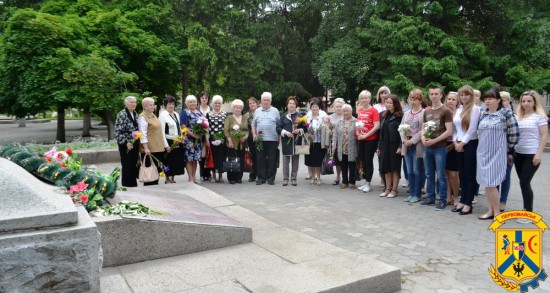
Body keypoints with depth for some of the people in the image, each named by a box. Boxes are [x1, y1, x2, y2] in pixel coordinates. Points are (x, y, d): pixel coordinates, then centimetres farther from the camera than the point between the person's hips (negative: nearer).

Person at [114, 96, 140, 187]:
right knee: (127, 164, 0)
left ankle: (133, 182, 19)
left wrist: (138, 142, 15)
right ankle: (127, 183, 11)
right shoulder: (122, 114, -11)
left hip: (135, 143, 7)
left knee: (134, 163, 10)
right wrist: (125, 142, -20)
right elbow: (117, 131, -15)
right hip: (126, 144, -7)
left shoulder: (135, 114, 12)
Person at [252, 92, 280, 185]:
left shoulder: (275, 111, 7)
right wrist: (254, 135, 1)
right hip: (260, 139, 2)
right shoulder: (257, 111, 14)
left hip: (272, 139, -2)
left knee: (272, 160, 1)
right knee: (260, 159, 4)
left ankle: (271, 178, 9)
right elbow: (253, 125, 14)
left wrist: (279, 138, -2)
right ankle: (261, 177, 12)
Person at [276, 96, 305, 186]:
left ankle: (294, 178, 12)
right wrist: (285, 132, -13)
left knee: (295, 159, 3)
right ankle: (285, 178, 8)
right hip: (286, 141, 0)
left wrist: (299, 130, -12)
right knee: (286, 159, 0)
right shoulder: (283, 116, 7)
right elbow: (278, 128, 2)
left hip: (296, 141, 1)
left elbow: (304, 127, 7)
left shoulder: (299, 116, 8)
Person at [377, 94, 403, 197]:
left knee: (395, 168, 3)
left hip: (394, 146, -6)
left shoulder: (400, 116, -8)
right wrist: (379, 146, 12)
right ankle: (388, 189, 18)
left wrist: (400, 146, -18)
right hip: (385, 146, 6)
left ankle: (394, 190, 11)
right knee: (386, 168, 9)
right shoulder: (385, 116, 13)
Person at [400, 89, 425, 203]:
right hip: (407, 145, 6)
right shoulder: (406, 114, 16)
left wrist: (412, 140, -17)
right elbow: (401, 128, 11)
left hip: (417, 145, -6)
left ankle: (417, 194, 8)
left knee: (417, 171, -1)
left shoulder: (424, 113, -5)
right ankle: (411, 193, 17)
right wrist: (404, 140, -5)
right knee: (410, 171, 10)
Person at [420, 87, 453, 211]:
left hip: (440, 147, -6)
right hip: (427, 147, 6)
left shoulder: (446, 111, -5)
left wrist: (434, 141, -16)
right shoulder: (426, 111, 12)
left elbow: (449, 131, -11)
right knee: (429, 174, 12)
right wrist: (423, 138, -3)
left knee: (440, 175, -1)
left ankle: (442, 200, 7)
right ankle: (430, 198, 23)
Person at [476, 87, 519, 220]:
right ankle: (491, 210, 18)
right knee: (485, 183, 8)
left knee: (491, 183, -8)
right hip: (483, 153, 6)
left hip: (497, 153, -6)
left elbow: (514, 134, -5)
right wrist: (484, 146, 15)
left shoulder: (506, 114, -7)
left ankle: (497, 212, 5)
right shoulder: (483, 114, 9)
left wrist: (508, 150, -1)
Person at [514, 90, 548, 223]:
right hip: (519, 154, 5)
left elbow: (544, 136, -7)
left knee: (524, 183, -9)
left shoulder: (539, 116, -3)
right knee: (524, 183, 8)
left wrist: (539, 153, -14)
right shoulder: (518, 117, 11)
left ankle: (529, 213, 1)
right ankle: (526, 209, 19)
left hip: (532, 155, -5)